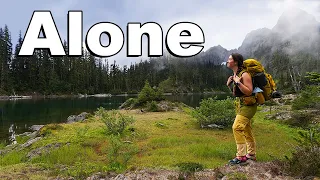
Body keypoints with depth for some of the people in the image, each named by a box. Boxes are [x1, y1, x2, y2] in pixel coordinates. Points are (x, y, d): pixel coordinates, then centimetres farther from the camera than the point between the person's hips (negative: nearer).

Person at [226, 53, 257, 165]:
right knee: (246, 130, 16)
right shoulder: (234, 75, 10)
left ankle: (241, 156, -9)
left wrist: (238, 82, -26)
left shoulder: (244, 75, -17)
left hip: (248, 105, -10)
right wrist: (229, 85, 3)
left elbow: (249, 92, -22)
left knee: (237, 127, -17)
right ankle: (251, 154, 29)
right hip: (240, 105, 10)